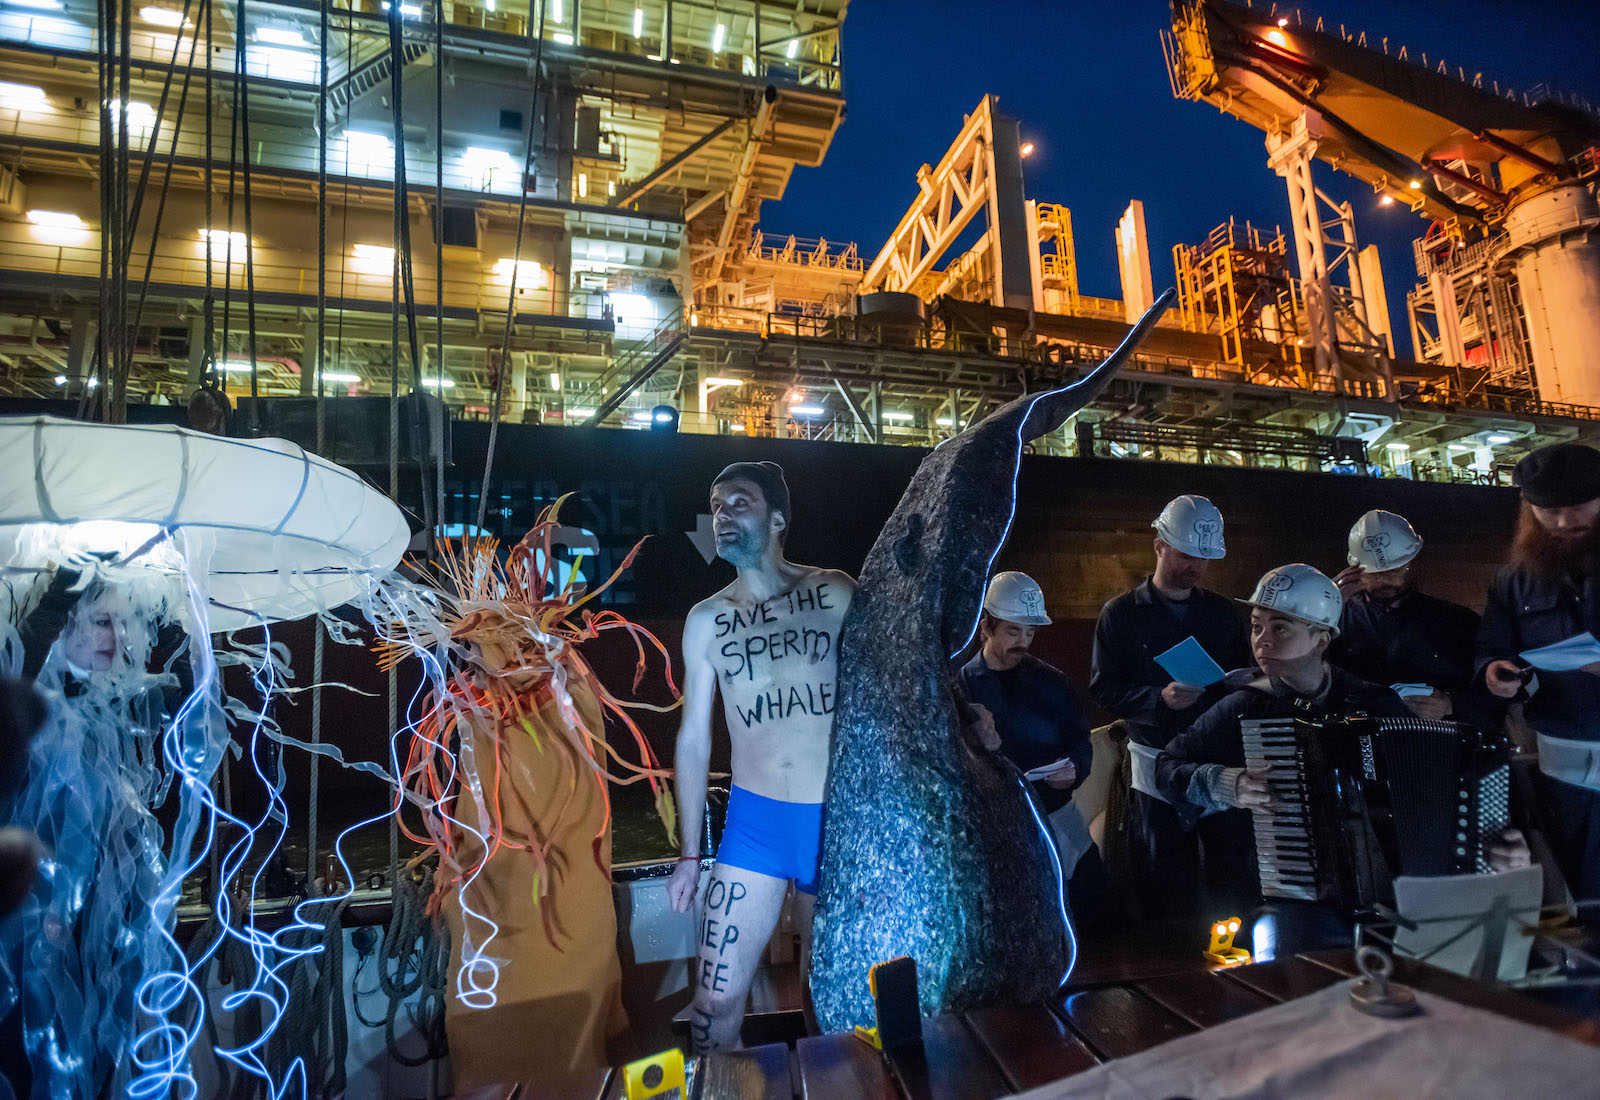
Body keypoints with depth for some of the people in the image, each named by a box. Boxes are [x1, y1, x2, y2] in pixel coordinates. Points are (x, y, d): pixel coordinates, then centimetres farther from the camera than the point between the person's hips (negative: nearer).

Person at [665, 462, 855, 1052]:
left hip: (840, 817, -1)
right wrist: (689, 853, 8)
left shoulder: (834, 594, -1)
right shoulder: (706, 621, 4)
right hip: (753, 820, 1)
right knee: (716, 1000, 0)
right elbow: (694, 738, 8)